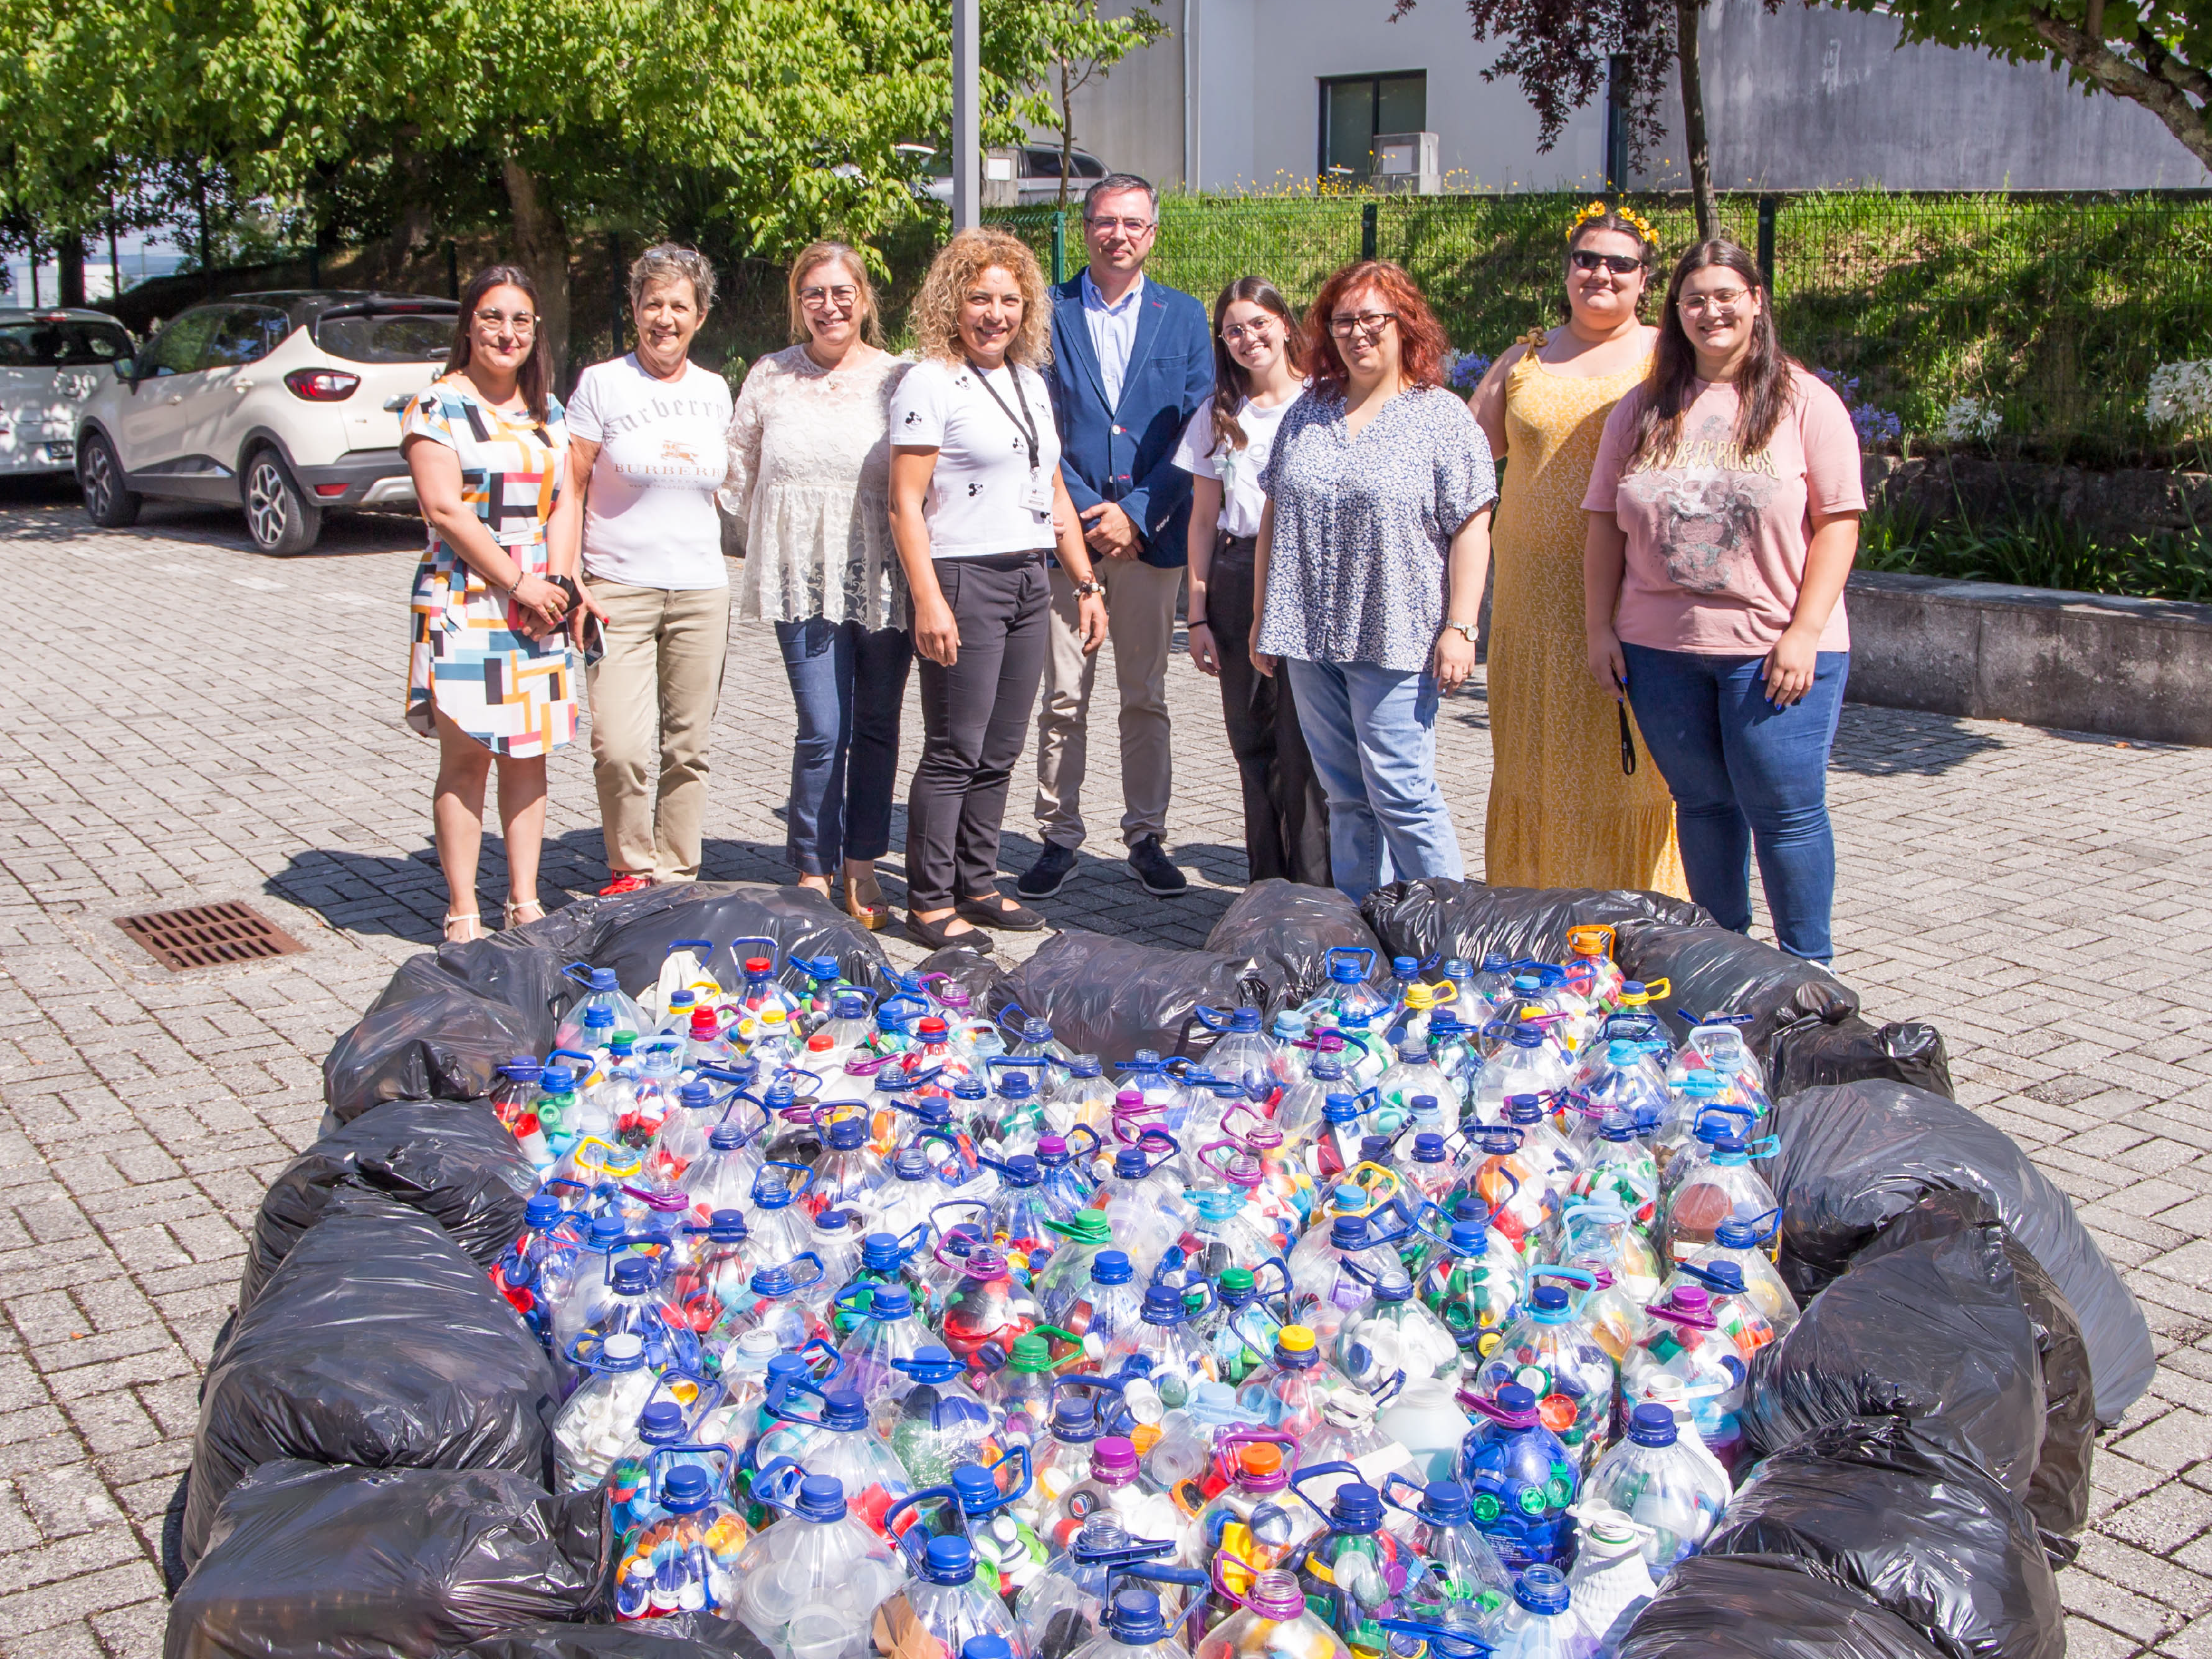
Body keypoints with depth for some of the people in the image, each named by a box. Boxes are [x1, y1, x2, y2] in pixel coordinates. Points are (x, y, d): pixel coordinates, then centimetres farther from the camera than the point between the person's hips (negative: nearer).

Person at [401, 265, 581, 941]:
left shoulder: (548, 410, 15)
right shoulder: (437, 404, -3)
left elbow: (565, 502, 11)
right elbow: (445, 509, -11)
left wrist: (559, 581, -5)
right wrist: (518, 583, -13)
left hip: (539, 602, 5)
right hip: (465, 601, -5)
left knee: (529, 756, 8)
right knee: (465, 758, -3)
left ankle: (525, 902, 16)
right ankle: (463, 912, 3)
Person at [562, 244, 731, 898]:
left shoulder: (714, 391, 11)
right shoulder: (601, 384, -1)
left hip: (702, 592, 4)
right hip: (619, 590, -4)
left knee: (688, 747, 7)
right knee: (621, 750, -11)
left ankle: (677, 876, 19)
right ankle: (629, 869, 9)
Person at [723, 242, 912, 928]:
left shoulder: (897, 378, 3)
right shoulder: (770, 377, 7)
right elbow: (740, 477, 14)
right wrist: (777, 544, 9)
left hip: (882, 582, 0)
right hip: (803, 582, 0)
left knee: (877, 727, 7)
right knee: (823, 732, -6)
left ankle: (861, 869, 20)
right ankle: (814, 873, 7)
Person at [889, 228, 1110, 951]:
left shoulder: (1032, 382, 16)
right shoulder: (930, 383, -7)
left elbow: (1054, 493, 21)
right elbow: (905, 503, -12)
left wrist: (1086, 583, 16)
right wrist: (928, 600, -20)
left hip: (1029, 583, 7)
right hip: (963, 579, -7)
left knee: (1000, 752, 10)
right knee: (954, 751, -4)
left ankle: (977, 885, 21)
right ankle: (929, 903, 5)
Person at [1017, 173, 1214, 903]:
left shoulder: (1183, 316, 8)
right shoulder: (1048, 313, 4)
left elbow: (1196, 430, 1)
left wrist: (1134, 512, -9)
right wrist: (1089, 513, -10)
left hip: (1152, 534, 1)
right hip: (1067, 531, -1)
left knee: (1146, 698, 7)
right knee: (1064, 699, 2)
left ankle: (1146, 836, 16)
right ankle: (1058, 838, 12)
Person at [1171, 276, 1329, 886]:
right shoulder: (1218, 415, 13)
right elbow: (1204, 518, 13)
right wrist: (1198, 613, 7)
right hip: (1236, 579, 4)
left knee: (1302, 744, -8)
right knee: (1252, 743, 7)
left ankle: (1312, 889, -1)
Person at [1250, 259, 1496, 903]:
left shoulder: (1442, 417, -2)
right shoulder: (1307, 414, 14)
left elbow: (1470, 530, -6)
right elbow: (1274, 517, 17)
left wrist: (1459, 630, -13)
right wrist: (1264, 617, 13)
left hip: (1396, 640, -5)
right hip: (1310, 636, 5)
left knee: (1400, 794, -7)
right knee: (1345, 797, 10)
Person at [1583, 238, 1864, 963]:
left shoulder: (1804, 401, -1)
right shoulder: (1642, 409, 9)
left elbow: (1837, 522, -5)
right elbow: (1605, 523, 10)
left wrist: (1805, 632, -13)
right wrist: (1599, 627, 4)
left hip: (1772, 650, -3)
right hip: (1660, 648, 4)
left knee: (1786, 811, 0)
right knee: (1703, 802, 12)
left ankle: (1809, 967, 14)